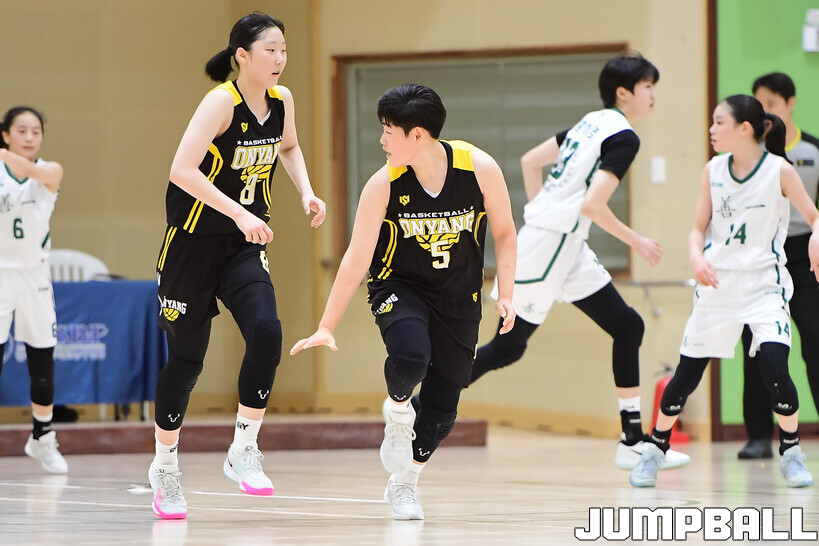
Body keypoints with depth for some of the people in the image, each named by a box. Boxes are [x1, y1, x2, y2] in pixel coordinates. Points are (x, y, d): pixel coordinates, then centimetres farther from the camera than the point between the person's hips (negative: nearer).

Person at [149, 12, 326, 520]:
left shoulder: (281, 99, -1)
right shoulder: (221, 102, -20)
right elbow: (182, 170, -29)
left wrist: (306, 191, 5)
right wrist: (239, 213, -35)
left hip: (244, 243, 5)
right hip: (193, 240, -5)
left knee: (267, 332, -17)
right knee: (188, 354, 4)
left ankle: (244, 449, -4)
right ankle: (165, 467, 21)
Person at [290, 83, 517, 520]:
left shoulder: (479, 168, -18)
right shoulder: (383, 185, -18)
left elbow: (504, 233, -3)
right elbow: (356, 259, -15)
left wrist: (505, 295, -11)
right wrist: (326, 328, -17)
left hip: (458, 296, 2)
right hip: (399, 287, -2)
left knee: (443, 405, 2)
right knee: (410, 356, -33)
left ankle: (403, 483, 27)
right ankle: (397, 413, 2)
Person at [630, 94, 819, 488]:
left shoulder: (779, 171, -7)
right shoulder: (713, 171, 3)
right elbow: (698, 228, 7)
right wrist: (697, 258, -14)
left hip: (764, 286, -3)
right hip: (718, 285, 3)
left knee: (774, 369, -19)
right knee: (687, 373, 4)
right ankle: (656, 448, 22)